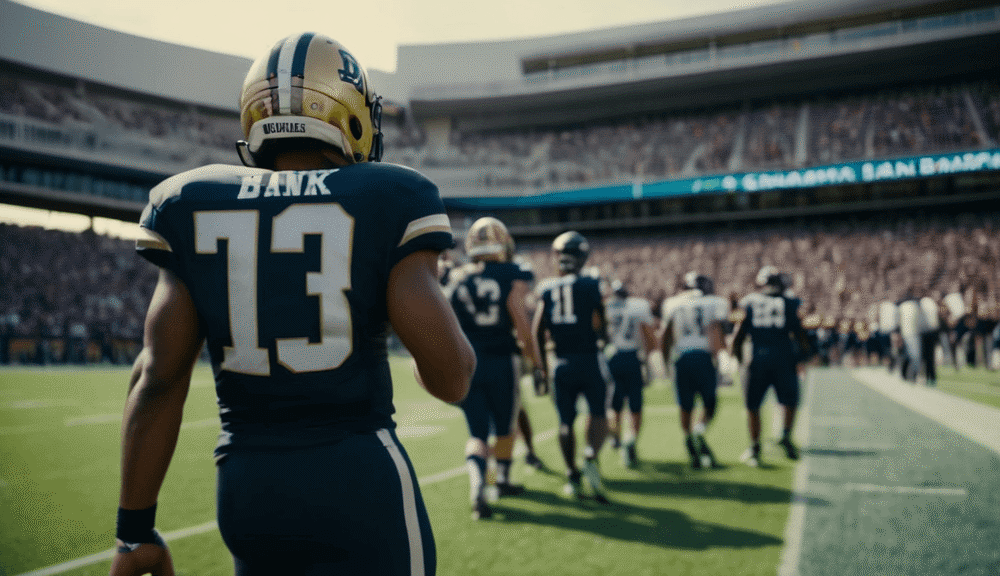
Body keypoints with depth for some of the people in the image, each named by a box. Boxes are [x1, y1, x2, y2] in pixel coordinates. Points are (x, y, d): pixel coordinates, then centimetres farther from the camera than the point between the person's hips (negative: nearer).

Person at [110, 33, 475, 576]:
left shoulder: (196, 206, 4)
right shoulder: (385, 204, -7)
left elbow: (157, 377, 0)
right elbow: (449, 376, -12)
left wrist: (135, 530, 5)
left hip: (245, 488, 5)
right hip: (362, 486, -4)